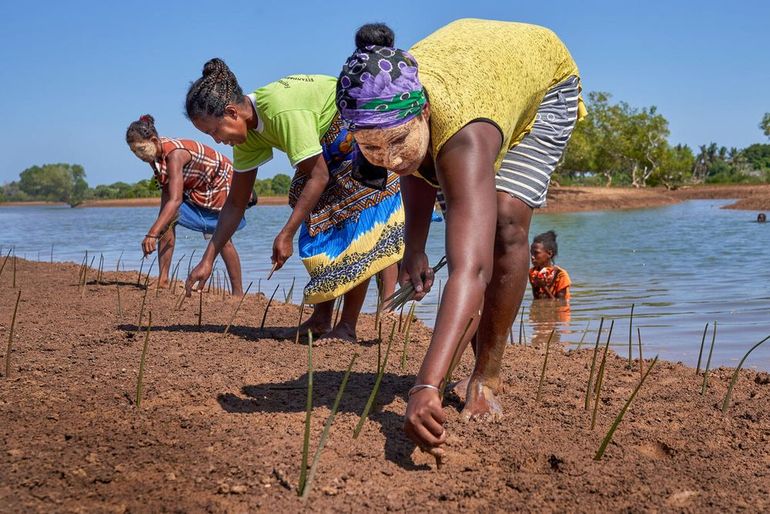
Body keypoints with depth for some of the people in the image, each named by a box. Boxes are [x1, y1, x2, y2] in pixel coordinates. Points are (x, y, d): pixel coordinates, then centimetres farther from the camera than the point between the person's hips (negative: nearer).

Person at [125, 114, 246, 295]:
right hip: (193, 189, 8)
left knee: (222, 239, -8)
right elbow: (167, 194, -7)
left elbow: (175, 200, -47)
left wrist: (152, 234, -54)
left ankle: (238, 293, 4)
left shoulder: (175, 153, -37)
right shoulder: (156, 153, -12)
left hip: (221, 183, -8)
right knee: (166, 220, -12)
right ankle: (163, 280, -10)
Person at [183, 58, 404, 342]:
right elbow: (235, 203, 0)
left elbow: (319, 176, -28)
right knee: (318, 224, 3)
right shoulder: (247, 129, -6)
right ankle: (321, 319, 8)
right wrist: (208, 260, -2)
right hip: (331, 148, 9)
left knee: (356, 225, -14)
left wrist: (286, 235, -26)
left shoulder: (283, 111, -34)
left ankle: (347, 326, -11)